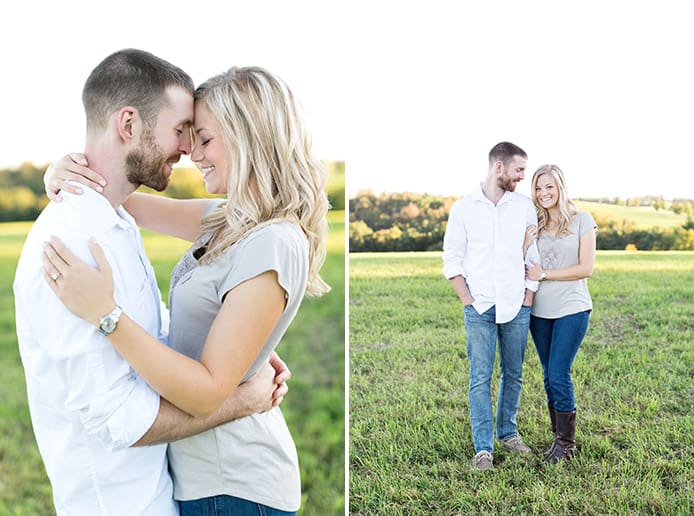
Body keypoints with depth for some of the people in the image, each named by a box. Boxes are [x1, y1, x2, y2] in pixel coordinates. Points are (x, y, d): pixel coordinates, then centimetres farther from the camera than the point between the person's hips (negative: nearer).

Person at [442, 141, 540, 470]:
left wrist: (527, 300, 2)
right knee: (480, 378, -1)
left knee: (513, 375, 11)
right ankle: (483, 449, 6)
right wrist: (468, 301, -5)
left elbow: (534, 257, 8)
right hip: (480, 308, -2)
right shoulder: (464, 208, 0)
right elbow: (451, 258, 2)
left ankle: (507, 432, 30)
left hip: (516, 307, 2)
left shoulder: (524, 206, 5)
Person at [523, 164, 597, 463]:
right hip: (540, 310, 4)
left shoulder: (582, 221, -1)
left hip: (571, 309, -4)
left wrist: (544, 274, -10)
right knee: (549, 376, 9)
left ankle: (566, 442, 7)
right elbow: (522, 268, 6)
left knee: (559, 375, -8)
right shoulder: (534, 225, 9)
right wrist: (525, 245, -12)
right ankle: (559, 436, 21)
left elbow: (586, 268, -8)